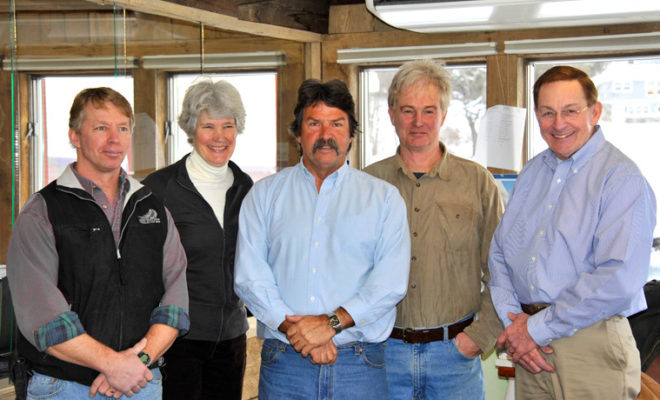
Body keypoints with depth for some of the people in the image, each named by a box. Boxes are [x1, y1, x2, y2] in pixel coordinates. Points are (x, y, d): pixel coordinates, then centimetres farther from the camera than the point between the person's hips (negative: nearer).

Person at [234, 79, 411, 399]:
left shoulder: (384, 198, 7)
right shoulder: (264, 195, 10)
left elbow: (391, 281, -4)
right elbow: (249, 276, -1)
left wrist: (331, 322, -15)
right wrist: (294, 329, -13)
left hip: (359, 365, 0)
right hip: (284, 363, 1)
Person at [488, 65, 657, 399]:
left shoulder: (622, 178, -11)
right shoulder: (531, 173, 12)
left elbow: (618, 280, -20)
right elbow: (500, 250, 11)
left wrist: (538, 328, -15)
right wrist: (512, 318, -5)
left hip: (592, 345, -6)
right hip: (531, 348, 6)